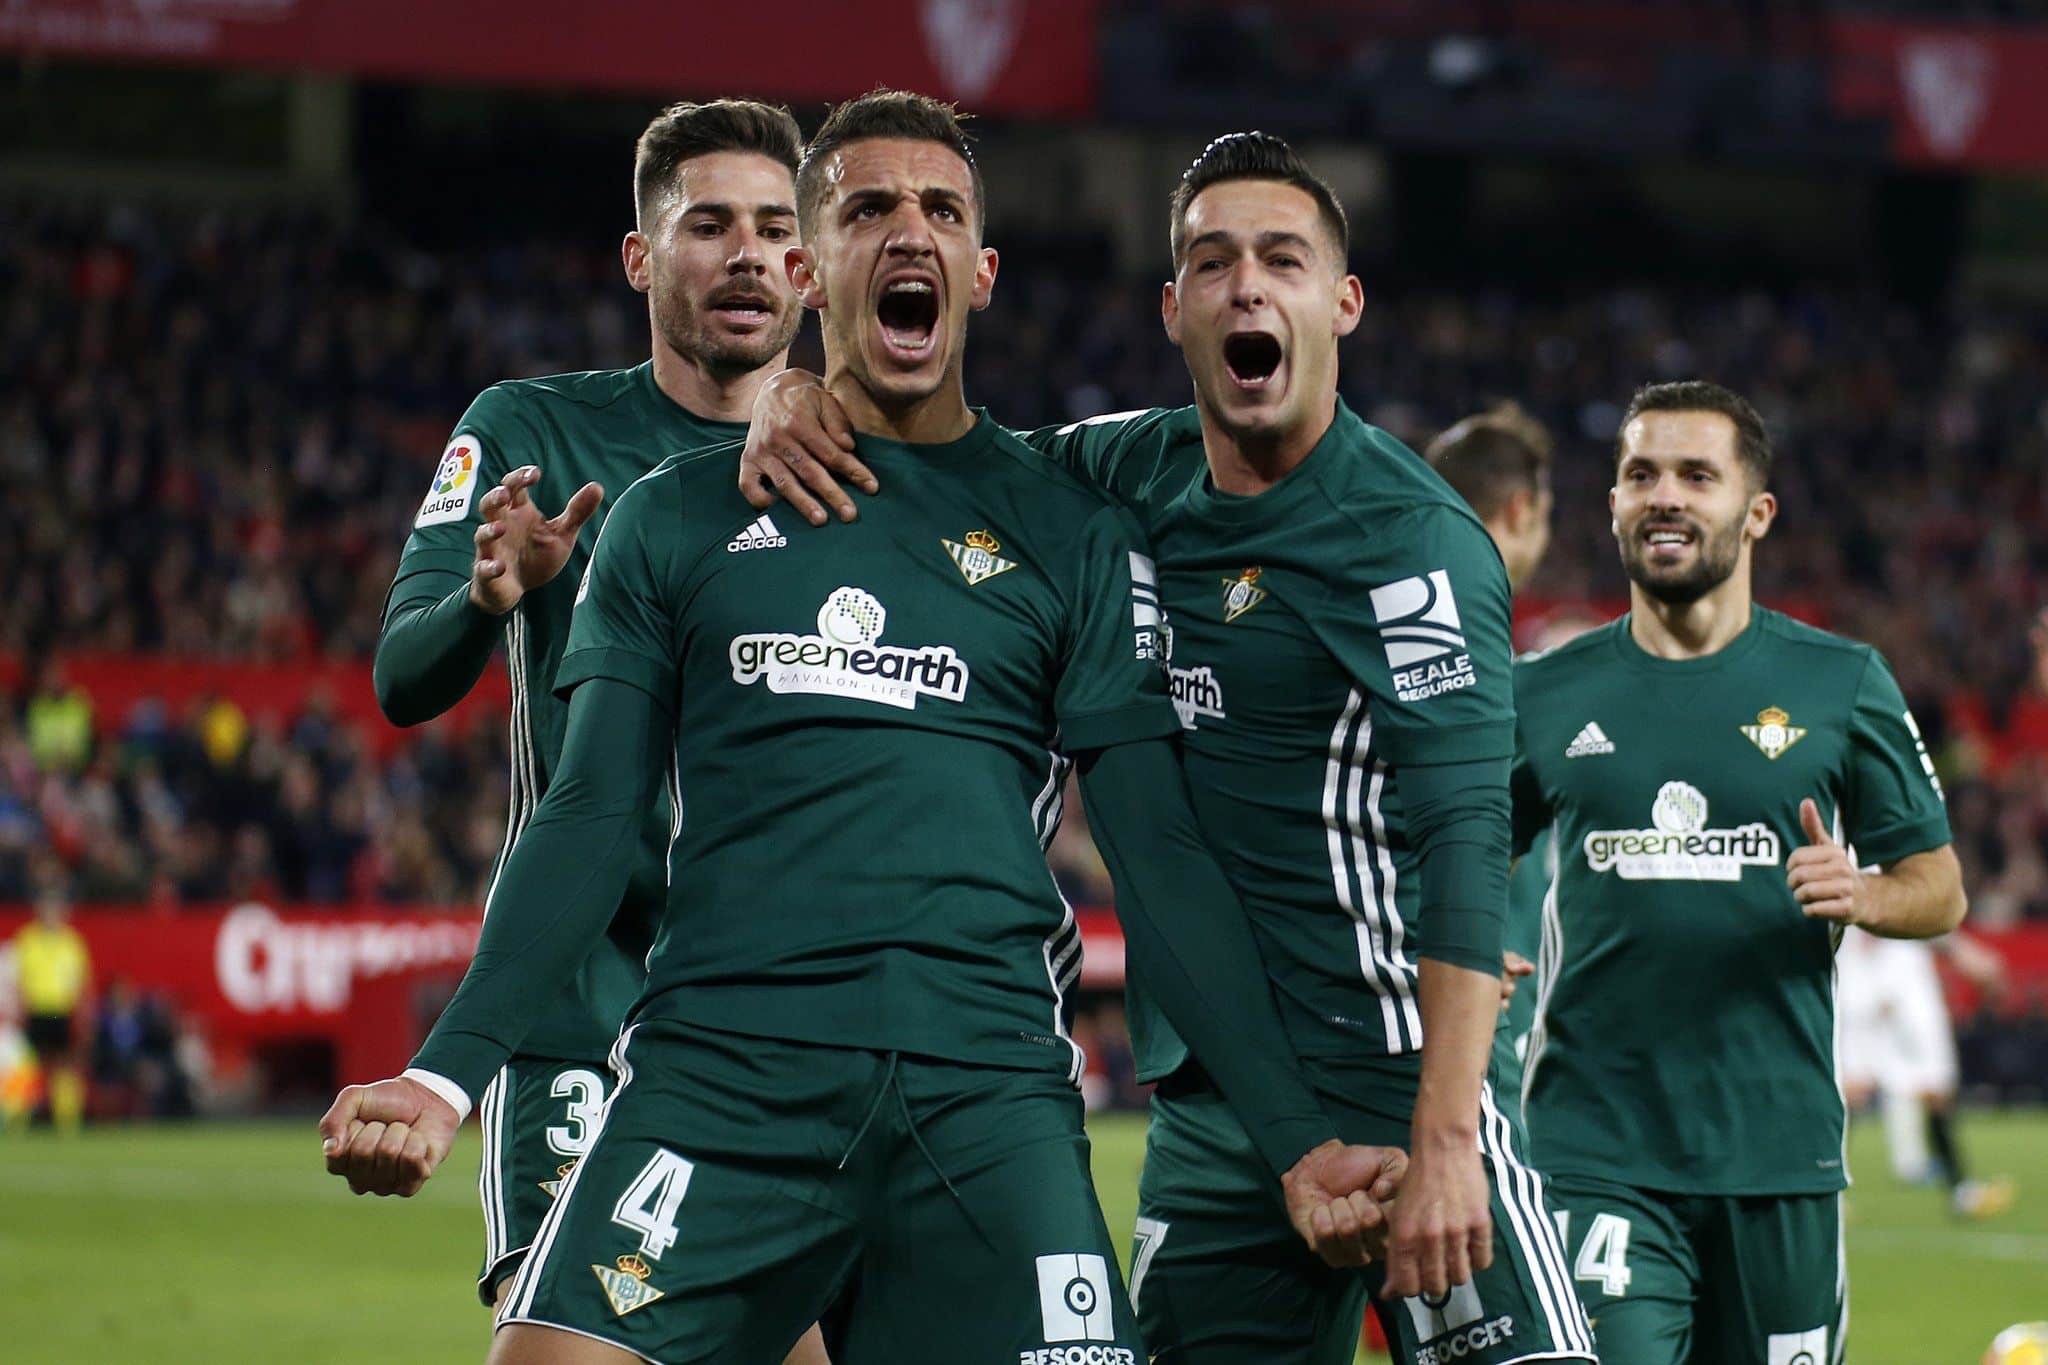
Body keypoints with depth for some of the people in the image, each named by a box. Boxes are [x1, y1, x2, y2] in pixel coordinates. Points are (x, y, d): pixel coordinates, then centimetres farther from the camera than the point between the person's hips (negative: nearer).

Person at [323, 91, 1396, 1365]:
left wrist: (1296, 1138, 1)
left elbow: (1161, 855, 10)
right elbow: (591, 817, 12)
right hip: (718, 1066, 0)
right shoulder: (677, 518, 15)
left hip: (986, 1090, 0)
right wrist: (448, 1073, -1)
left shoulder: (1072, 533, 14)